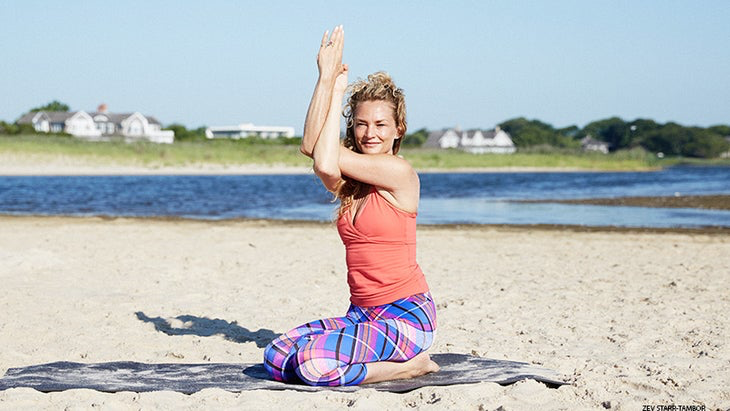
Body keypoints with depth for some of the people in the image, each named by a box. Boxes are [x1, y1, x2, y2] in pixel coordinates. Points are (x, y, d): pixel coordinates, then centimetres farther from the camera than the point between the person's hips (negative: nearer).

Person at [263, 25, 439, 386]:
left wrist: (338, 89, -7)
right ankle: (388, 360, 5)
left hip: (406, 317, -8)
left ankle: (412, 365, -6)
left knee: (313, 362, -28)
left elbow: (327, 161, -17)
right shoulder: (348, 179, 10)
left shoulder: (399, 172, -9)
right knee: (276, 357, -11)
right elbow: (310, 147, -11)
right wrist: (327, 79, -11)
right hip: (363, 315, 8)